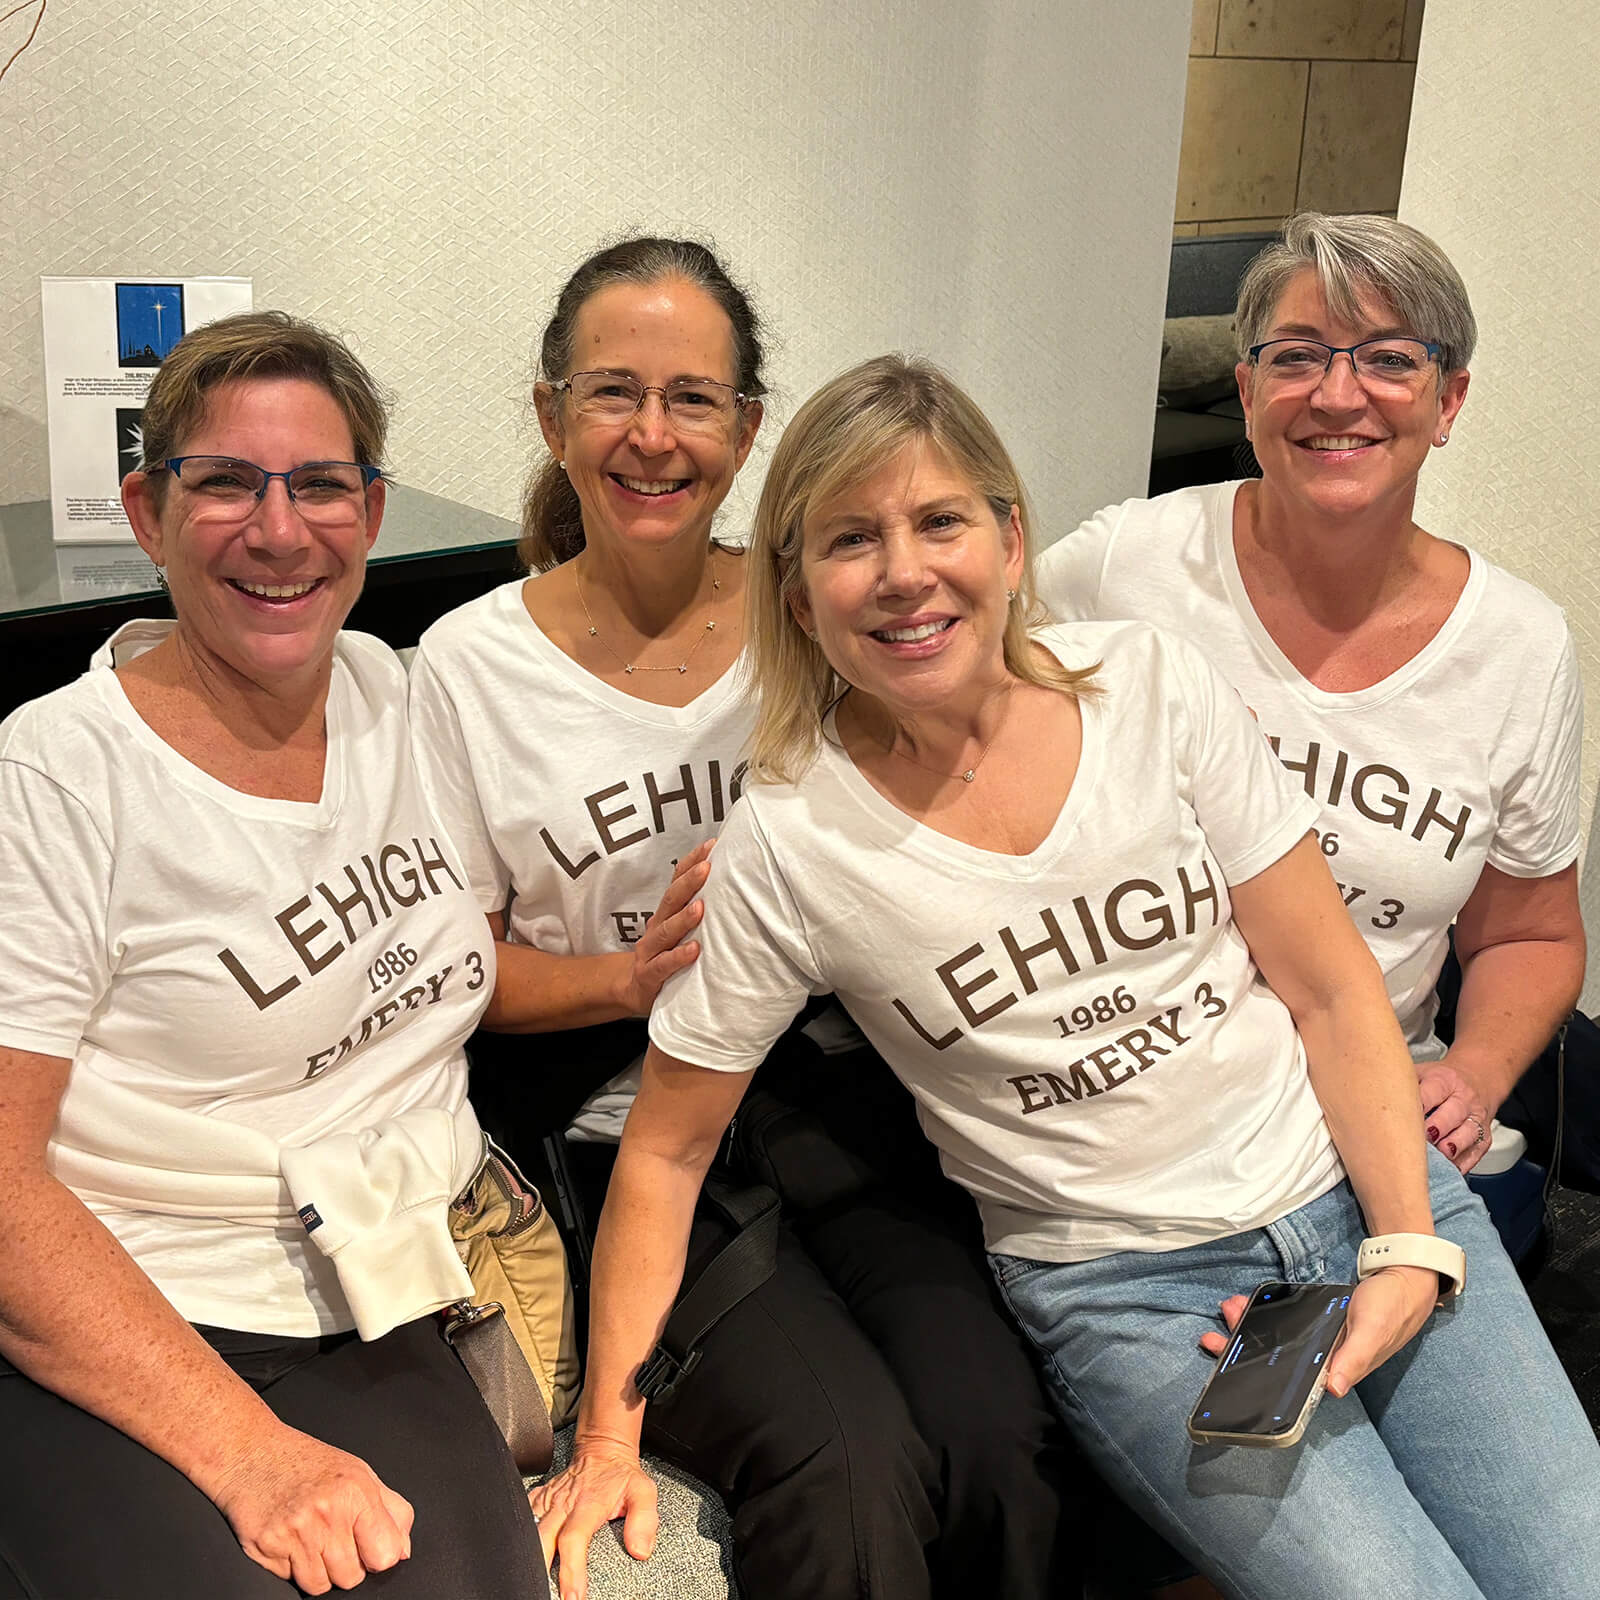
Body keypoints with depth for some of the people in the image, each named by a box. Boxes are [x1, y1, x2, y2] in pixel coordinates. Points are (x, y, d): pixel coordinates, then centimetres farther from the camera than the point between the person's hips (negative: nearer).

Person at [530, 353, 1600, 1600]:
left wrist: (1411, 1252, -10)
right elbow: (668, 1148, -2)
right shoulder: (786, 848, -12)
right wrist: (607, 1434, -5)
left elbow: (1330, 989, -2)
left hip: (1350, 1190, 3)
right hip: (1120, 1294, -2)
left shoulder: (1155, 687, -7)